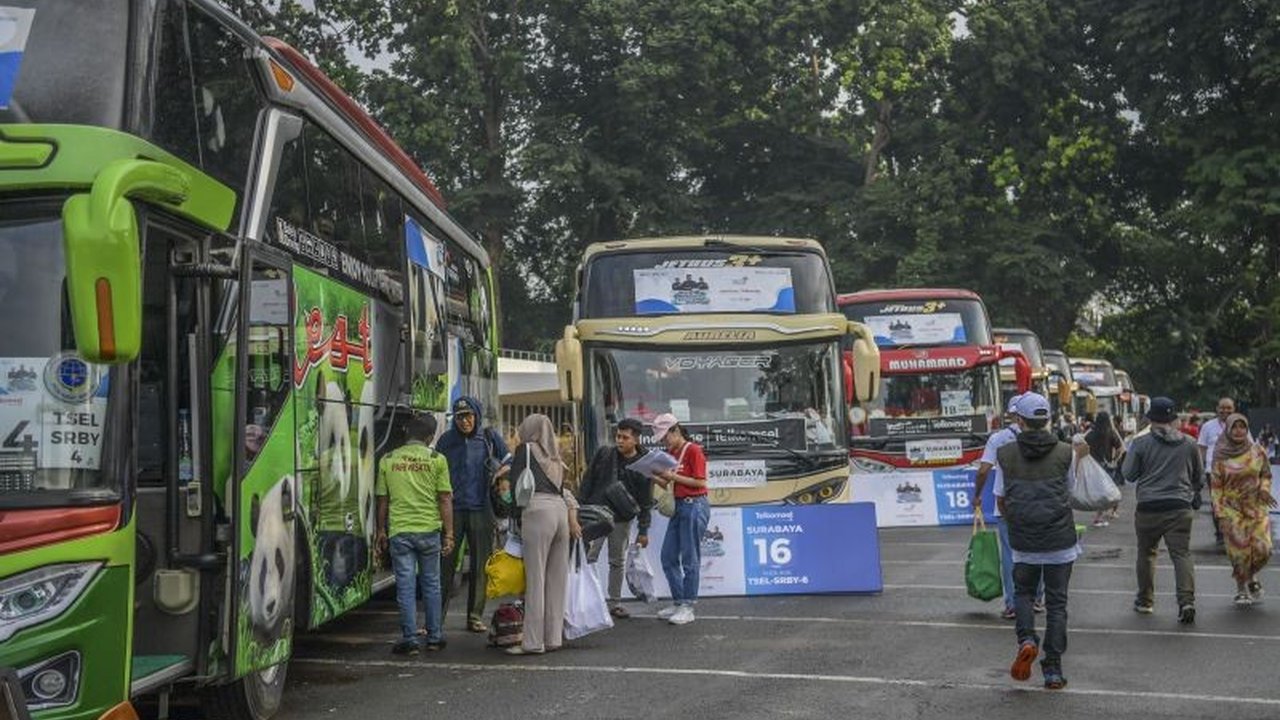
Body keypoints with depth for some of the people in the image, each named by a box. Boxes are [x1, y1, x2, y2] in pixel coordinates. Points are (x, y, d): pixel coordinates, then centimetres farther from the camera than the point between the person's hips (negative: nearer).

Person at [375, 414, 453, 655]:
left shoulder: (388, 460, 4)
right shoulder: (436, 459, -1)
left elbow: (382, 500, 8)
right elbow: (445, 499, -2)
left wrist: (381, 530, 18)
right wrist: (449, 533, 2)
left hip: (399, 531, 0)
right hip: (429, 529, 0)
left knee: (406, 585, 3)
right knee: (431, 584, 12)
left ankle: (410, 640, 3)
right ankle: (435, 637, 17)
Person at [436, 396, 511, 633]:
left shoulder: (490, 437, 5)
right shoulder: (446, 440, 5)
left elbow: (510, 463, 14)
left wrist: (498, 474, -6)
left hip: (480, 509, 1)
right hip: (453, 509, -1)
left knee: (480, 564, 5)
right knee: (446, 563, -5)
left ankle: (475, 616, 14)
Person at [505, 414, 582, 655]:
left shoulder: (525, 449, 9)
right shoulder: (555, 459, 26)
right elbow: (565, 492, 17)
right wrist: (573, 519, 9)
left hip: (538, 509, -7)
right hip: (560, 510, 7)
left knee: (535, 579, -7)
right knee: (556, 580, 8)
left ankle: (533, 642, -7)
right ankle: (554, 638, 10)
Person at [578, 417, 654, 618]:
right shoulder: (604, 454, -2)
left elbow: (646, 500, -1)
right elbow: (587, 482, 4)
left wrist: (643, 530, -2)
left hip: (622, 519, 1)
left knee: (618, 562, 10)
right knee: (587, 558, -6)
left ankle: (615, 602, 21)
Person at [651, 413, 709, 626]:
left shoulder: (693, 450, -11)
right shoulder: (670, 453, 11)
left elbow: (700, 482, -14)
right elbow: (665, 484, 12)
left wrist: (673, 476, -17)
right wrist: (653, 476, -7)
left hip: (694, 506, -9)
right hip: (679, 506, 9)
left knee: (689, 560, -2)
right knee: (668, 558, 10)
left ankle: (687, 608, 4)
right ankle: (678, 603, 21)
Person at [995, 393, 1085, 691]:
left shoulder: (1006, 454, -3)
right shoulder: (1065, 453, -4)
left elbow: (1000, 501, 5)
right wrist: (1077, 457, 28)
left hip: (1022, 543, 0)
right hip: (1060, 541, 0)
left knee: (1023, 592, 20)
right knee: (1056, 602, 9)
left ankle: (1027, 639, -6)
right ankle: (1053, 670, 8)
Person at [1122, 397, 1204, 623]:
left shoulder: (1141, 443, -5)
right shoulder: (1189, 444, 5)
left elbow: (1128, 474, 1)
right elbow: (1199, 476, 17)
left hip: (1148, 508, -1)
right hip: (1180, 507, 1)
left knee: (1146, 553, 14)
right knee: (1182, 553, -1)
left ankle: (1145, 601, 22)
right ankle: (1187, 600, -17)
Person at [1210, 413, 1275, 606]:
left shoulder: (1257, 452, 0)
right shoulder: (1220, 457, -4)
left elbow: (1266, 475, 13)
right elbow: (1216, 487, -1)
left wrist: (1264, 488, -9)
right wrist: (1220, 514, -6)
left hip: (1256, 507, 2)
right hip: (1232, 509, -2)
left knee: (1262, 548, -7)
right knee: (1239, 550, -4)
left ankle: (1251, 578, 23)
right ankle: (1242, 589, 14)